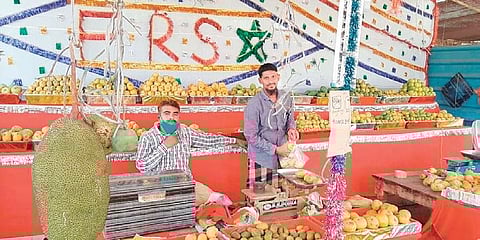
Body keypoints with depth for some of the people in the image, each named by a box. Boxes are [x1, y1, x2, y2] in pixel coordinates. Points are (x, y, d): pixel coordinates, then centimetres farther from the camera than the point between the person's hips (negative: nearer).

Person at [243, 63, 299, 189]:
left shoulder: (286, 98, 1)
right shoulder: (254, 104, -14)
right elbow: (251, 136, -14)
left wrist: (291, 129, -7)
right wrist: (275, 149, -14)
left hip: (282, 155, 4)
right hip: (261, 159, -4)